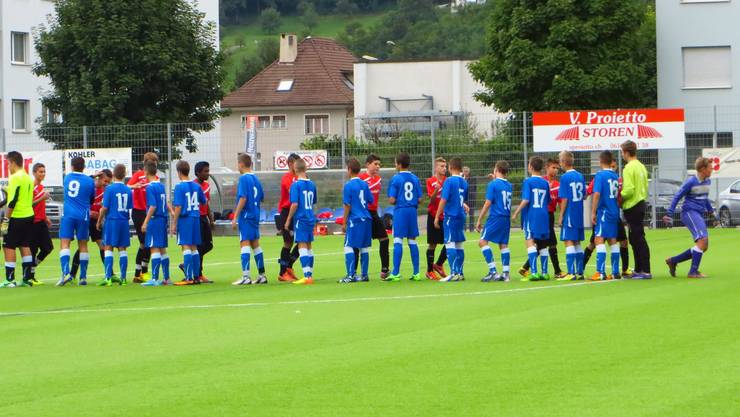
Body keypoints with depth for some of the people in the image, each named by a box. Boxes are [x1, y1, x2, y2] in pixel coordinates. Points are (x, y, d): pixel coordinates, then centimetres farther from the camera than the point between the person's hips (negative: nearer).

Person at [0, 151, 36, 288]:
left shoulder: (15, 178, -14)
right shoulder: (28, 177, 13)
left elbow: (13, 200, -19)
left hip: (16, 217, -9)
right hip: (29, 215, 9)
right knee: (25, 247, 12)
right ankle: (27, 279, 11)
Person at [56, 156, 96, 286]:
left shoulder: (67, 177, 7)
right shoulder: (89, 181, 1)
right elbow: (92, 199, 12)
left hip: (68, 214, 0)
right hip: (83, 216, 0)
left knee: (65, 244, -5)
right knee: (83, 245, 9)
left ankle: (66, 272, -25)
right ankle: (83, 277, 10)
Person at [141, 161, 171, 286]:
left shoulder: (150, 187, -12)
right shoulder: (161, 186, 11)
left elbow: (153, 206, -19)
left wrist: (145, 222, -17)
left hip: (154, 220, -8)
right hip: (163, 219, 8)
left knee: (154, 249, -9)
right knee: (162, 249, 13)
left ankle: (154, 279, -12)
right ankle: (166, 278, 16)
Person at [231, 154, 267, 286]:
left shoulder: (244, 178, -12)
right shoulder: (256, 178, 12)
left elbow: (243, 198, -18)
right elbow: (261, 197, 17)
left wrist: (235, 217, -16)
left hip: (246, 215, -8)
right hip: (255, 215, 8)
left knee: (245, 244, -10)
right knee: (255, 244, 14)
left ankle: (246, 276, -16)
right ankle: (262, 275, 18)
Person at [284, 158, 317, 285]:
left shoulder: (296, 185, -12)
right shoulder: (311, 184, 8)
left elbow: (295, 204, -17)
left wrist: (288, 220, -9)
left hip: (300, 218, -7)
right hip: (310, 219, 7)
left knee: (302, 246, -7)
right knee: (308, 246, 14)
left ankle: (307, 276, -14)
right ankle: (310, 275, 18)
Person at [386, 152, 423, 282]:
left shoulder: (396, 179, -7)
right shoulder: (415, 179, 6)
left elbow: (392, 200, -9)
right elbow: (419, 199, 6)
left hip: (400, 210, -4)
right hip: (412, 211, 4)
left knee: (398, 241, -5)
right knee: (412, 241, 10)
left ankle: (395, 273, -9)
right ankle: (416, 273, 10)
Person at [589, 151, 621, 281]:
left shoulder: (600, 175, -10)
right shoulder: (615, 176, 10)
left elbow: (597, 194, -16)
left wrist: (593, 213, -12)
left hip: (604, 212, -7)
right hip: (614, 212, 7)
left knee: (599, 240, -9)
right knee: (612, 241, 12)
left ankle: (601, 272, -18)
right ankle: (615, 272, 13)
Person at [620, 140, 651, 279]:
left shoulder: (629, 168, -15)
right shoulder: (641, 167, 13)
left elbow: (629, 189, -22)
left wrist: (619, 198, -7)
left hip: (632, 207, -9)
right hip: (640, 204, 9)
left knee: (638, 239, -8)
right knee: (635, 239, 15)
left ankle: (645, 271, -9)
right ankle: (638, 270, 19)